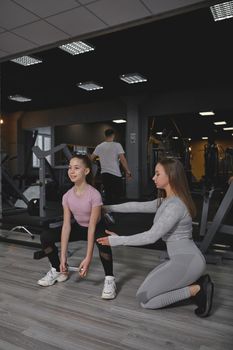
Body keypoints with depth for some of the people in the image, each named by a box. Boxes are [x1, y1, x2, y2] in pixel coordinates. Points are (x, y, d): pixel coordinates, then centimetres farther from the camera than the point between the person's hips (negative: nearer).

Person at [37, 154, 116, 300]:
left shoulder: (94, 195, -28)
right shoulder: (67, 196, -14)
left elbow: (92, 227, -29)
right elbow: (66, 225, -15)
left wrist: (88, 258, -31)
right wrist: (63, 256, -19)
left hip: (97, 228, -5)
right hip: (78, 227, 5)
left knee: (103, 243, -40)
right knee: (45, 237, -12)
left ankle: (109, 279, -16)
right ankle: (57, 270, 11)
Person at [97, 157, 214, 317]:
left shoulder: (175, 205, -21)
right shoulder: (164, 201, 9)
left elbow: (151, 236, -23)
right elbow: (138, 206, 15)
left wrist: (118, 240, -16)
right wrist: (108, 208, 16)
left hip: (187, 261, -10)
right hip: (181, 259, 10)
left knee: (143, 297, -4)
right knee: (150, 283, 21)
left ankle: (196, 289, -4)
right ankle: (196, 282, 11)